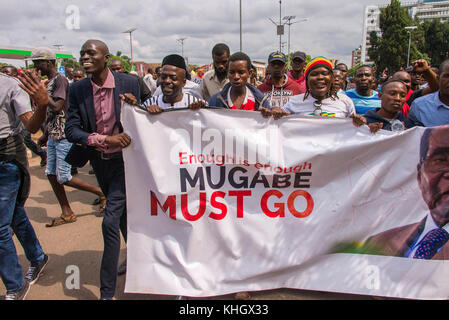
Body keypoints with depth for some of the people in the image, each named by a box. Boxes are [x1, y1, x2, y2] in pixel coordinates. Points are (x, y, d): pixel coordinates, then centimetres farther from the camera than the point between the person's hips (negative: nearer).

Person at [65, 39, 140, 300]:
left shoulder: (129, 83, -12)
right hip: (99, 161, 5)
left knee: (110, 221, -9)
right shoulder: (78, 90, -5)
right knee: (122, 214, 22)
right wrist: (106, 139, -25)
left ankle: (107, 291, 5)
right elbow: (71, 129, -11)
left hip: (124, 160, -4)